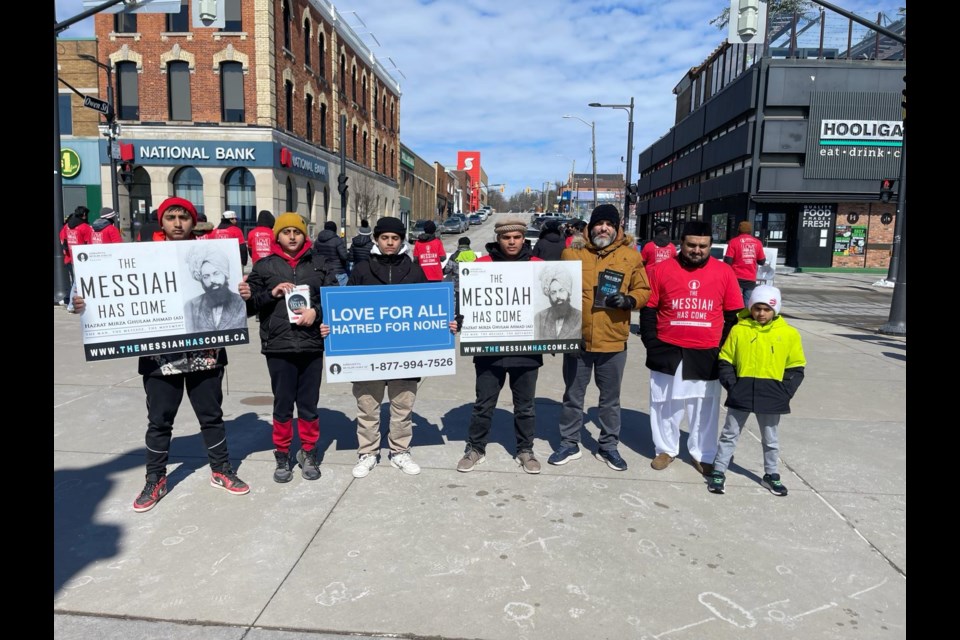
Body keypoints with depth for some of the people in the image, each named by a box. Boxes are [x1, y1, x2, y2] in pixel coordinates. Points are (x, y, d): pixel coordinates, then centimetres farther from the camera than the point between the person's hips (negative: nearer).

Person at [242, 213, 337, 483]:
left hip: (312, 345, 1)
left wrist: (316, 311, -12)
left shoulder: (318, 263, 9)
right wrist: (272, 293, -12)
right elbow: (249, 303, 4)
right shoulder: (264, 265, 6)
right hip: (278, 346, -1)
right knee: (283, 405, 7)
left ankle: (308, 452, 25)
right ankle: (282, 455, 22)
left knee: (309, 404, 9)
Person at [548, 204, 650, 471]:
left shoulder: (631, 256, 0)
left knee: (610, 398, 14)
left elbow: (643, 291, 6)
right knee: (573, 396, 13)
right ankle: (569, 443, 28)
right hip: (576, 338, 0)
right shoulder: (571, 253, 1)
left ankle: (608, 446, 30)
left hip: (613, 341, 0)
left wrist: (628, 300, -16)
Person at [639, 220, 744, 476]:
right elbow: (648, 310, 1)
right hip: (668, 352, 0)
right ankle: (665, 449, 27)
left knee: (705, 405, 10)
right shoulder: (662, 269, -3)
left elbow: (733, 315, 6)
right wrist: (652, 345, -5)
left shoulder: (724, 272, 0)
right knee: (665, 403, 10)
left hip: (707, 354, 1)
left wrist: (725, 349, 0)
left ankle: (704, 454, 24)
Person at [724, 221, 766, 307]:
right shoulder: (757, 243, 5)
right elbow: (762, 261, 10)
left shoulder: (734, 242, -4)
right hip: (751, 279, 3)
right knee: (748, 305, 6)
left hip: (737, 278, -3)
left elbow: (727, 261, -9)